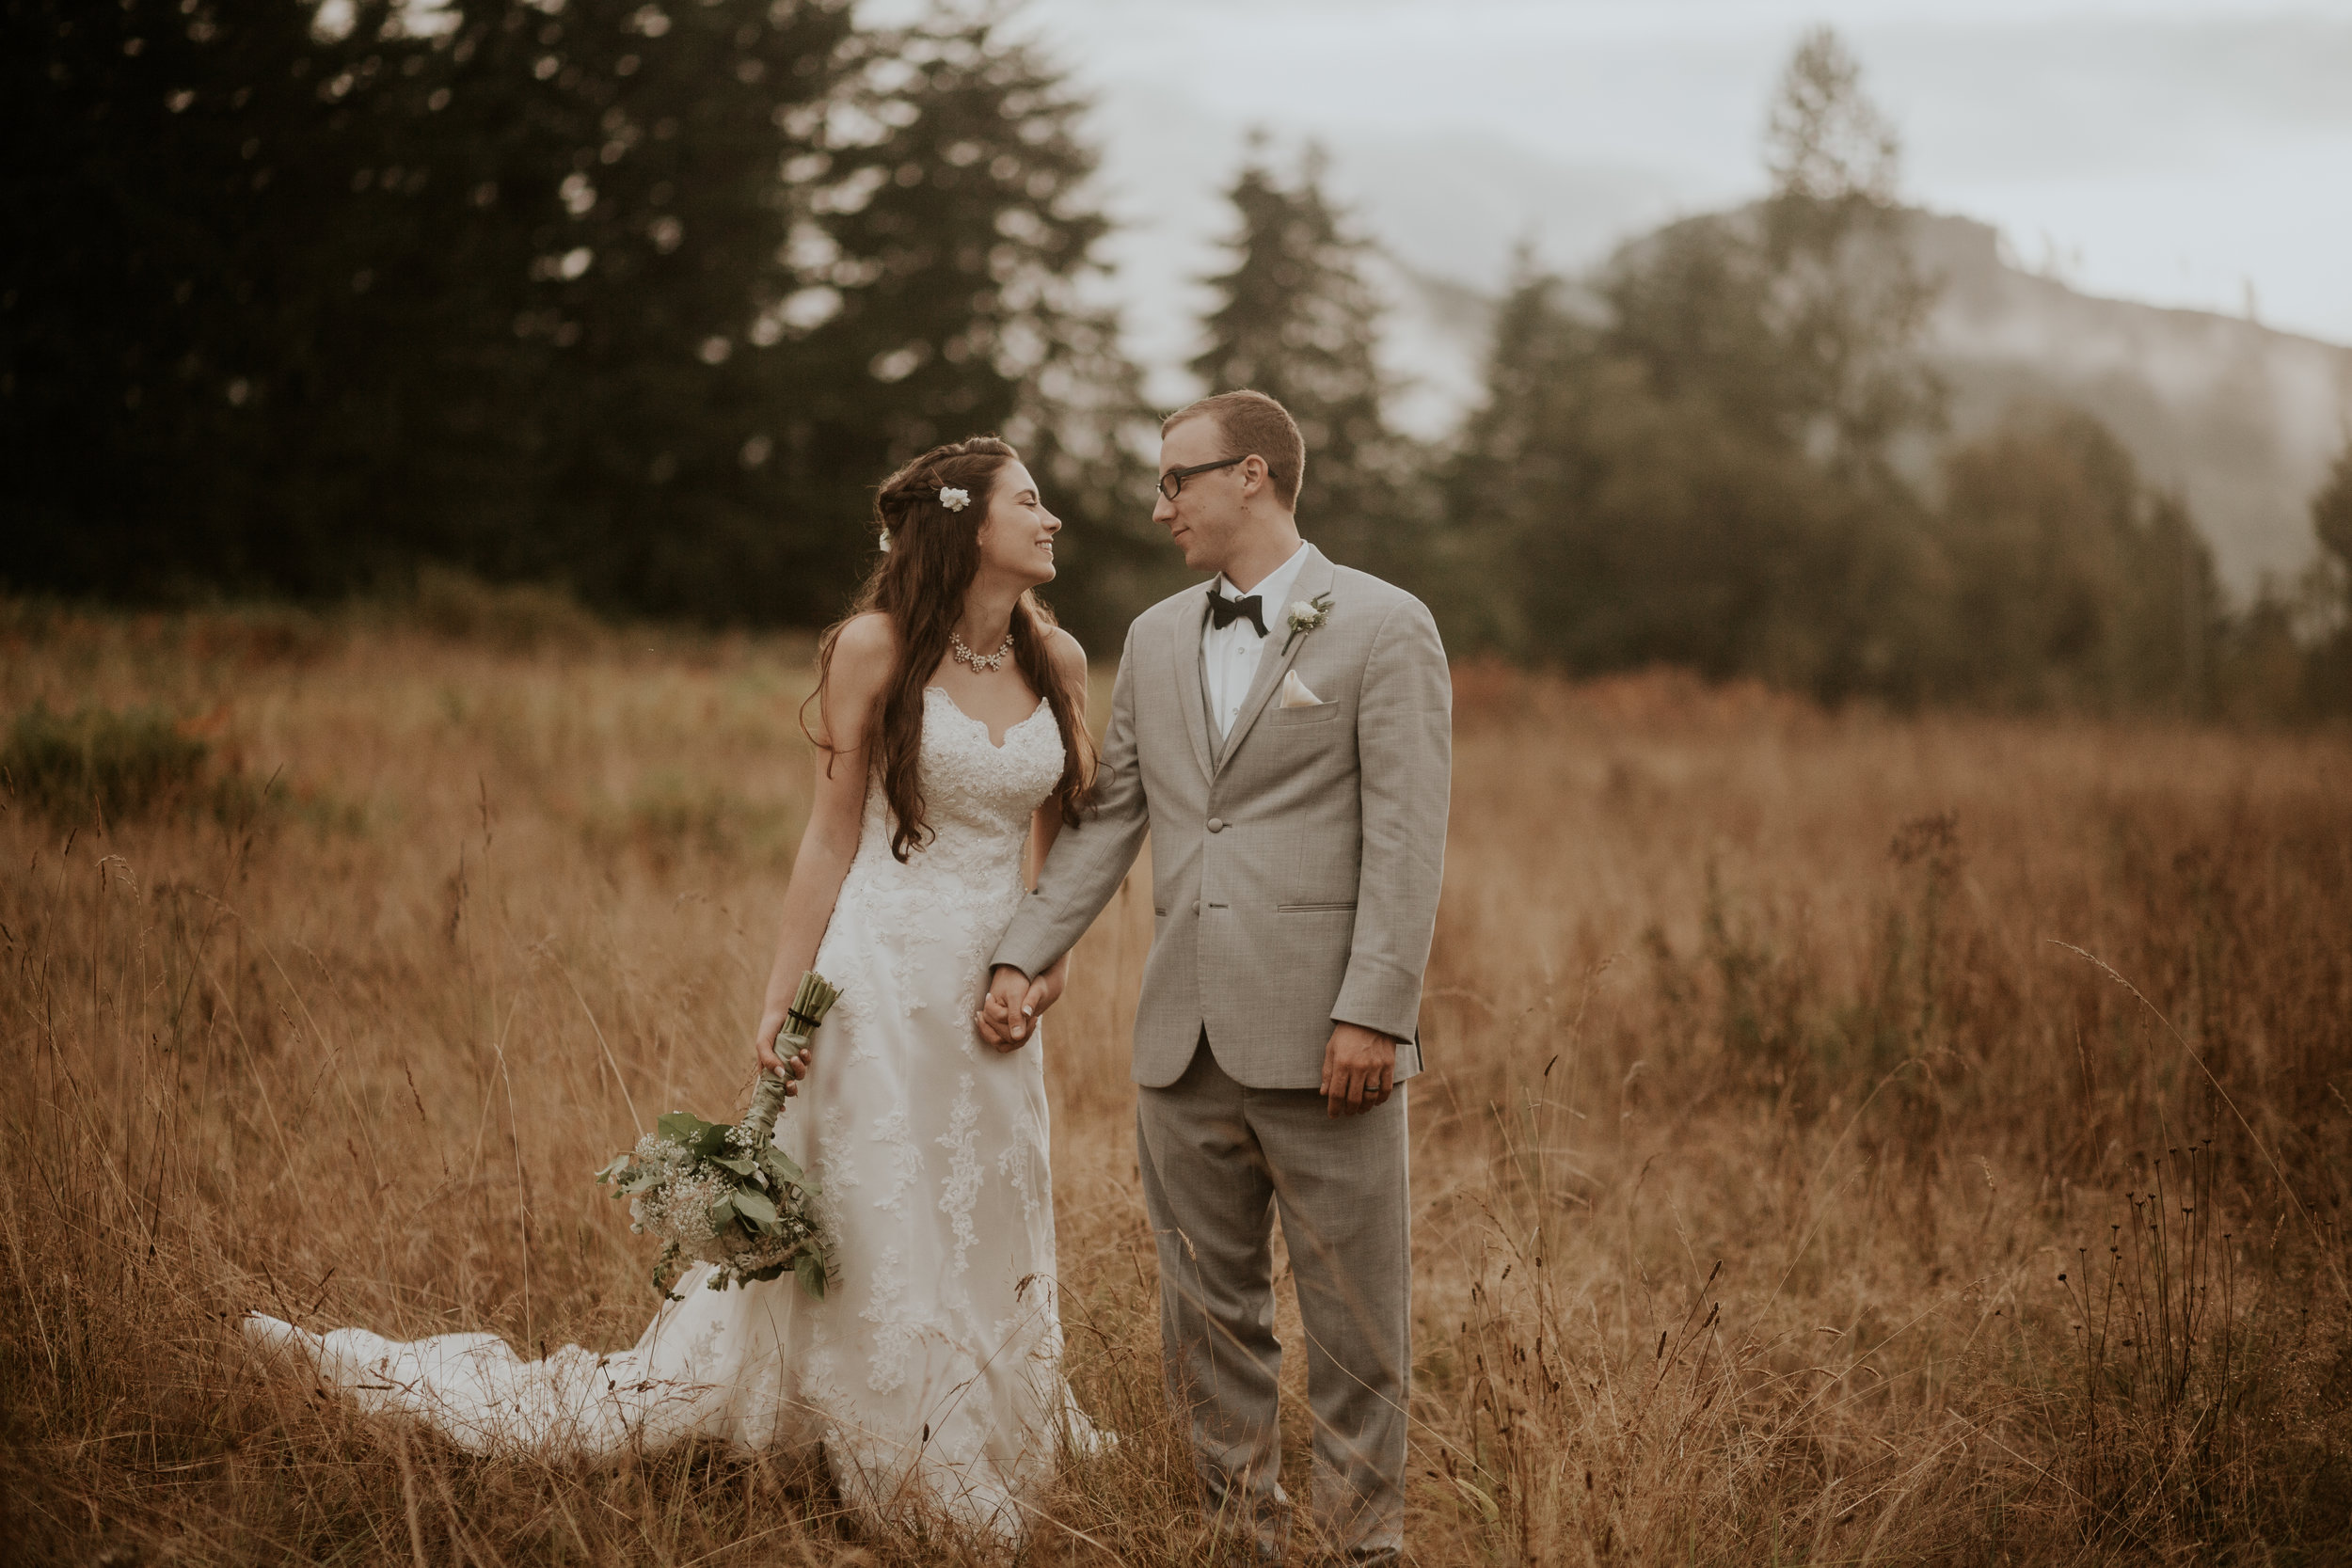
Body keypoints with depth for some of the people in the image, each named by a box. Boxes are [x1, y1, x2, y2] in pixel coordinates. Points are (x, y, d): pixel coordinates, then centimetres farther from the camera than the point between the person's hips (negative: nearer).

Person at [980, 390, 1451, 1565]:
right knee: (1209, 1311, 12)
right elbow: (1108, 816, 16)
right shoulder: (1156, 638, 15)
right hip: (1185, 1035, 6)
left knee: (1353, 1314, 2)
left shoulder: (1383, 628, -3)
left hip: (1320, 1037, -5)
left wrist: (1373, 1012, -16)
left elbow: (1407, 838, -9)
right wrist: (1028, 955, 5)